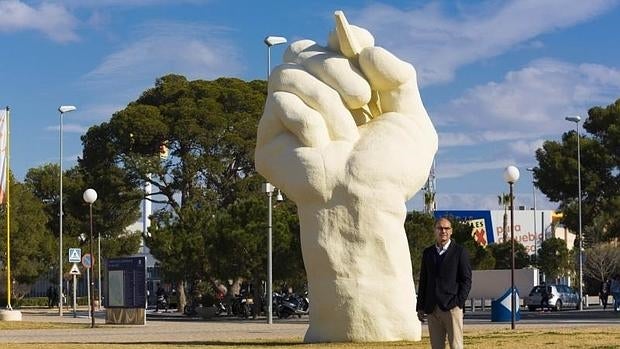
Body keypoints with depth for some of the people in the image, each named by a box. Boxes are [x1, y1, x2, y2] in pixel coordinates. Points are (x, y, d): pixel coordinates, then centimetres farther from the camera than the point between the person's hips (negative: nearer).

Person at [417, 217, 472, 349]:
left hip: (452, 307, -4)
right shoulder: (428, 253, 14)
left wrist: (459, 302, -11)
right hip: (432, 309, 4)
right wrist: (420, 307, 10)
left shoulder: (459, 252, 1)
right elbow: (423, 280, 16)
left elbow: (466, 280, -1)